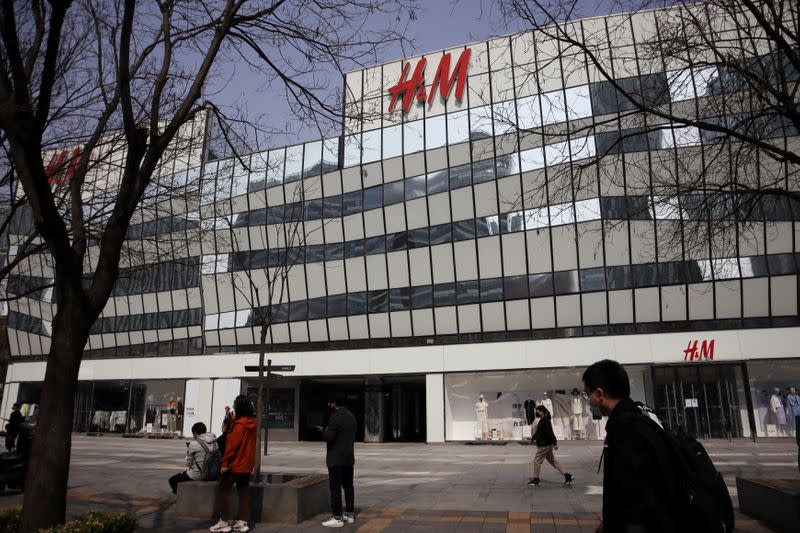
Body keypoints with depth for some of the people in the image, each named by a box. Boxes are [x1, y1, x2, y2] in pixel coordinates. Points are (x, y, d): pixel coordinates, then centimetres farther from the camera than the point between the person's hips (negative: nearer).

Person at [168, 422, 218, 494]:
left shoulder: (194, 444, -16)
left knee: (172, 481, 13)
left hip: (197, 475, -7)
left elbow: (188, 463, -8)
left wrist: (188, 450, 5)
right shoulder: (214, 442, 0)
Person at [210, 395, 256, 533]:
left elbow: (232, 445, -19)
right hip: (247, 465, 8)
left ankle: (225, 522, 9)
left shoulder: (239, 424, -19)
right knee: (244, 491, 10)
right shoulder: (252, 424, 5)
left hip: (235, 464, -8)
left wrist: (225, 462, -15)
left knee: (224, 490, 5)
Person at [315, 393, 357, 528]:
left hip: (336, 459, -9)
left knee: (335, 488, -4)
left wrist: (322, 430, -1)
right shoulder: (351, 416, 11)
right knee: (348, 486, 13)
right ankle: (350, 514, 19)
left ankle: (337, 518, -2)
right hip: (349, 457, 9)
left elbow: (329, 437, -20)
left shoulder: (335, 417, -16)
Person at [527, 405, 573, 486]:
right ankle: (567, 475, 14)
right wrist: (532, 438, 18)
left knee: (537, 461, -1)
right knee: (553, 461, 13)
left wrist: (555, 443, -25)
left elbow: (550, 433, -23)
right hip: (545, 445, 10)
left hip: (545, 446, -10)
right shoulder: (541, 421, 13)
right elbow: (538, 433, 23)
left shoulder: (546, 421, -19)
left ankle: (536, 479, 9)